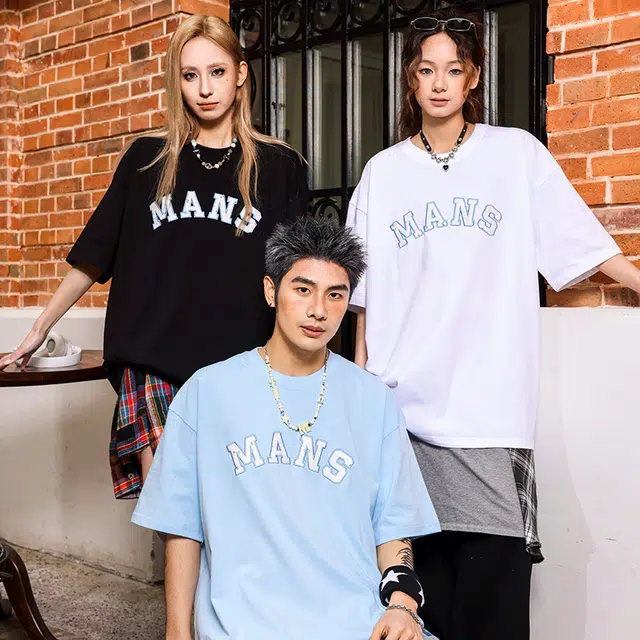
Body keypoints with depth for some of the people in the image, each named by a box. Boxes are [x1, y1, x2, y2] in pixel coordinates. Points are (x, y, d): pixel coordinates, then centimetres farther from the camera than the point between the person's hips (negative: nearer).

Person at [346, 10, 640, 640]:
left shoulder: (517, 153, 6)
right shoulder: (383, 171, 11)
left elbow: (586, 245, 7)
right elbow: (366, 297, 12)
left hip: (489, 407, -1)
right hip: (402, 404, 2)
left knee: (492, 587, -4)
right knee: (420, 581, 5)